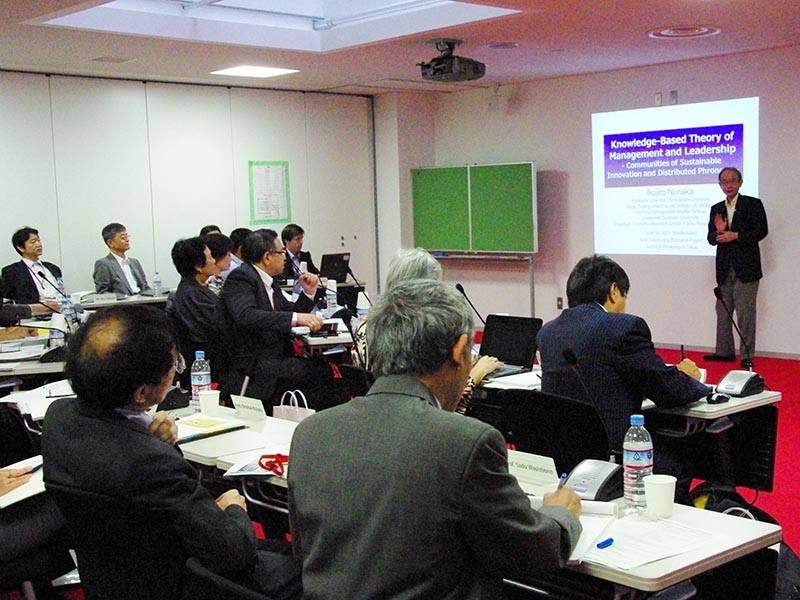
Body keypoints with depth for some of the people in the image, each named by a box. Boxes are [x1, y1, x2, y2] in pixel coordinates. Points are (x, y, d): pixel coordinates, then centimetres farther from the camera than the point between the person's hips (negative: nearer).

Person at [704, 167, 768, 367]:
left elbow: (762, 230, -8)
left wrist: (735, 235, -16)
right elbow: (711, 238, 11)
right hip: (724, 268, 5)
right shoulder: (716, 209, 14)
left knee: (745, 312, -4)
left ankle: (747, 356, 2)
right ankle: (724, 351, 18)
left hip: (746, 268, -5)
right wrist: (718, 232, -12)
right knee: (723, 311, 9)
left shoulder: (753, 204, 0)